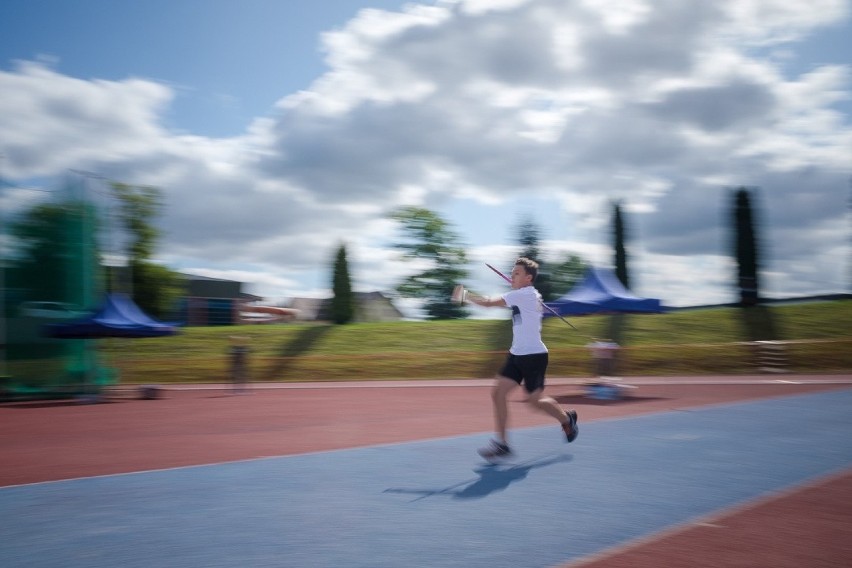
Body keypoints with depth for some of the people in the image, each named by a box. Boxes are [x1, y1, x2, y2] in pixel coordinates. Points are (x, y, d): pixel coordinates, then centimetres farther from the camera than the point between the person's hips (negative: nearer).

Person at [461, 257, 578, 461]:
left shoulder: (524, 294, -17)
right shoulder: (530, 296, 11)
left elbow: (488, 303, -20)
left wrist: (466, 296, -7)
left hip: (533, 355, -9)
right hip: (517, 354, 9)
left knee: (535, 400, 2)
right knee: (498, 392, -3)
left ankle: (567, 418, 31)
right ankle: (501, 443, -1)